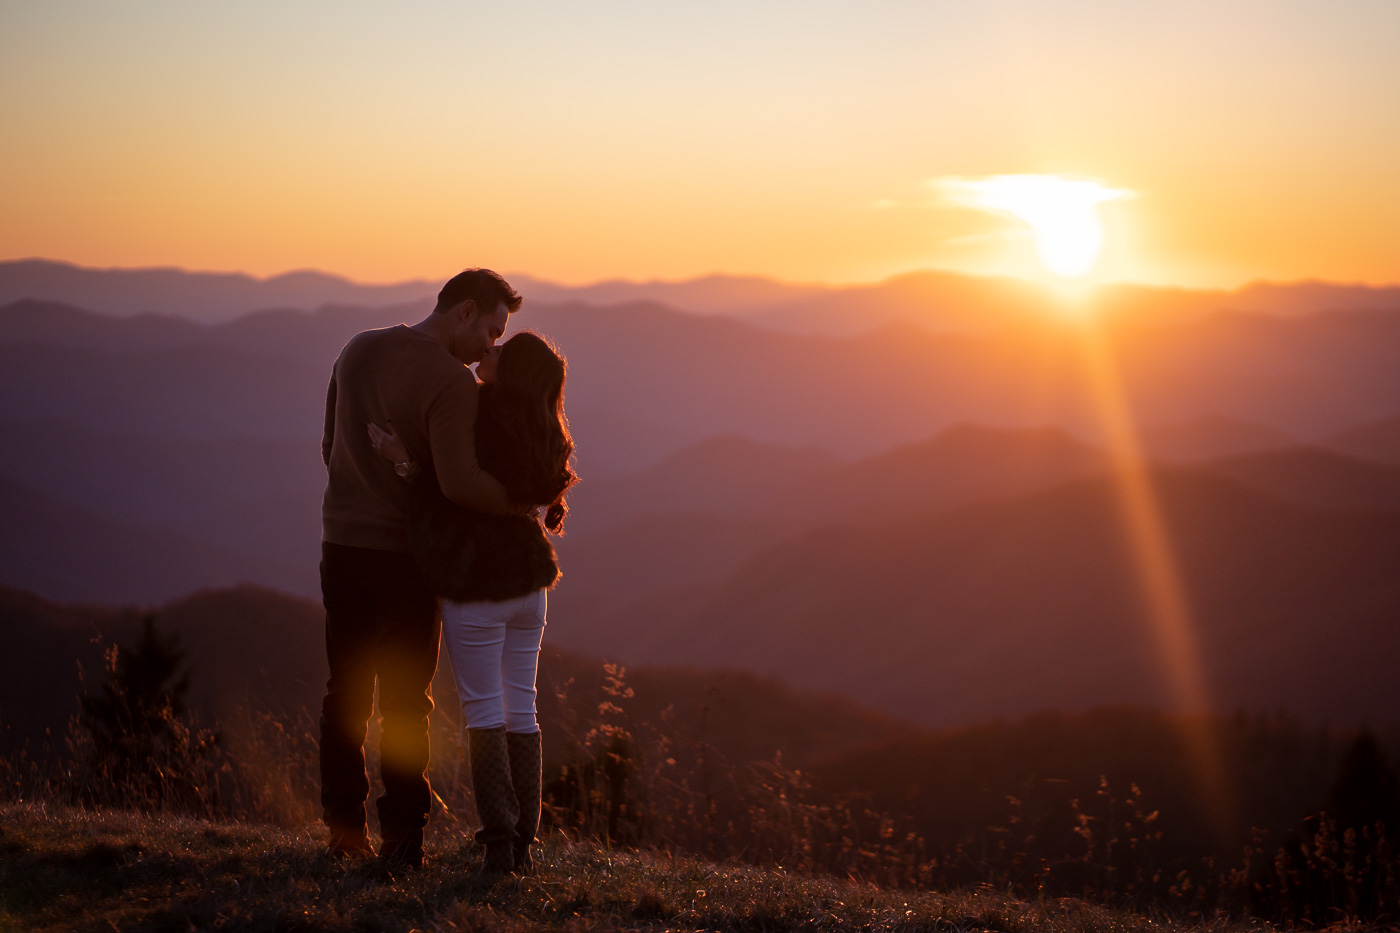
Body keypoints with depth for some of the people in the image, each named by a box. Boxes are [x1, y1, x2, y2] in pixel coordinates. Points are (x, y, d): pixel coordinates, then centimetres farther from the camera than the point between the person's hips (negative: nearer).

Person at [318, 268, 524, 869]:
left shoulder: (358, 351, 6)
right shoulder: (451, 383, -18)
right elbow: (460, 481, -30)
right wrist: (523, 503, -17)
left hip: (341, 547, 6)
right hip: (407, 556, -6)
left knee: (347, 694, 14)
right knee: (405, 702, 5)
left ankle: (345, 830, 18)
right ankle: (401, 836, 6)